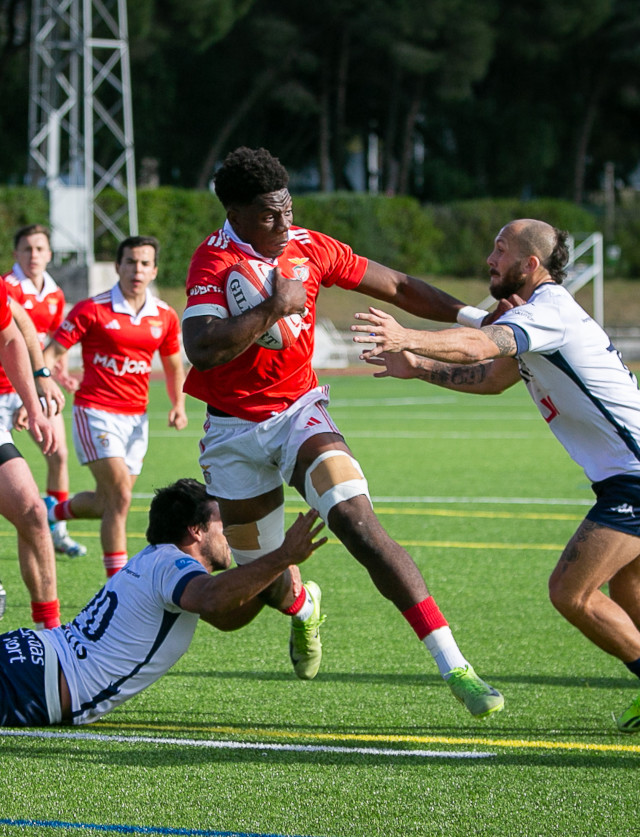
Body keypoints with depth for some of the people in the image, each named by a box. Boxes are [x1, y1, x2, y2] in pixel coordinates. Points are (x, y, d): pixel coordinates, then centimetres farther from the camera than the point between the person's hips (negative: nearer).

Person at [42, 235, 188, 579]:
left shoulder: (165, 317, 5)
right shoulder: (92, 310, -9)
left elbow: (173, 366, 19)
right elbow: (52, 352, -7)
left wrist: (178, 405, 3)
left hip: (136, 417, 6)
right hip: (96, 411, -6)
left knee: (109, 502, 10)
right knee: (120, 497, -16)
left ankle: (54, 512, 41)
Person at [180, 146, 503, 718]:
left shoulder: (309, 249, -3)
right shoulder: (214, 262, -17)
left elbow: (397, 287, 8)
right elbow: (202, 351, -33)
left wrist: (474, 318, 3)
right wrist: (275, 307, -30)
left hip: (299, 413, 1)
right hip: (235, 431, -1)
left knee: (360, 526, -23)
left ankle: (453, 666, -28)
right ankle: (302, 606, 52)